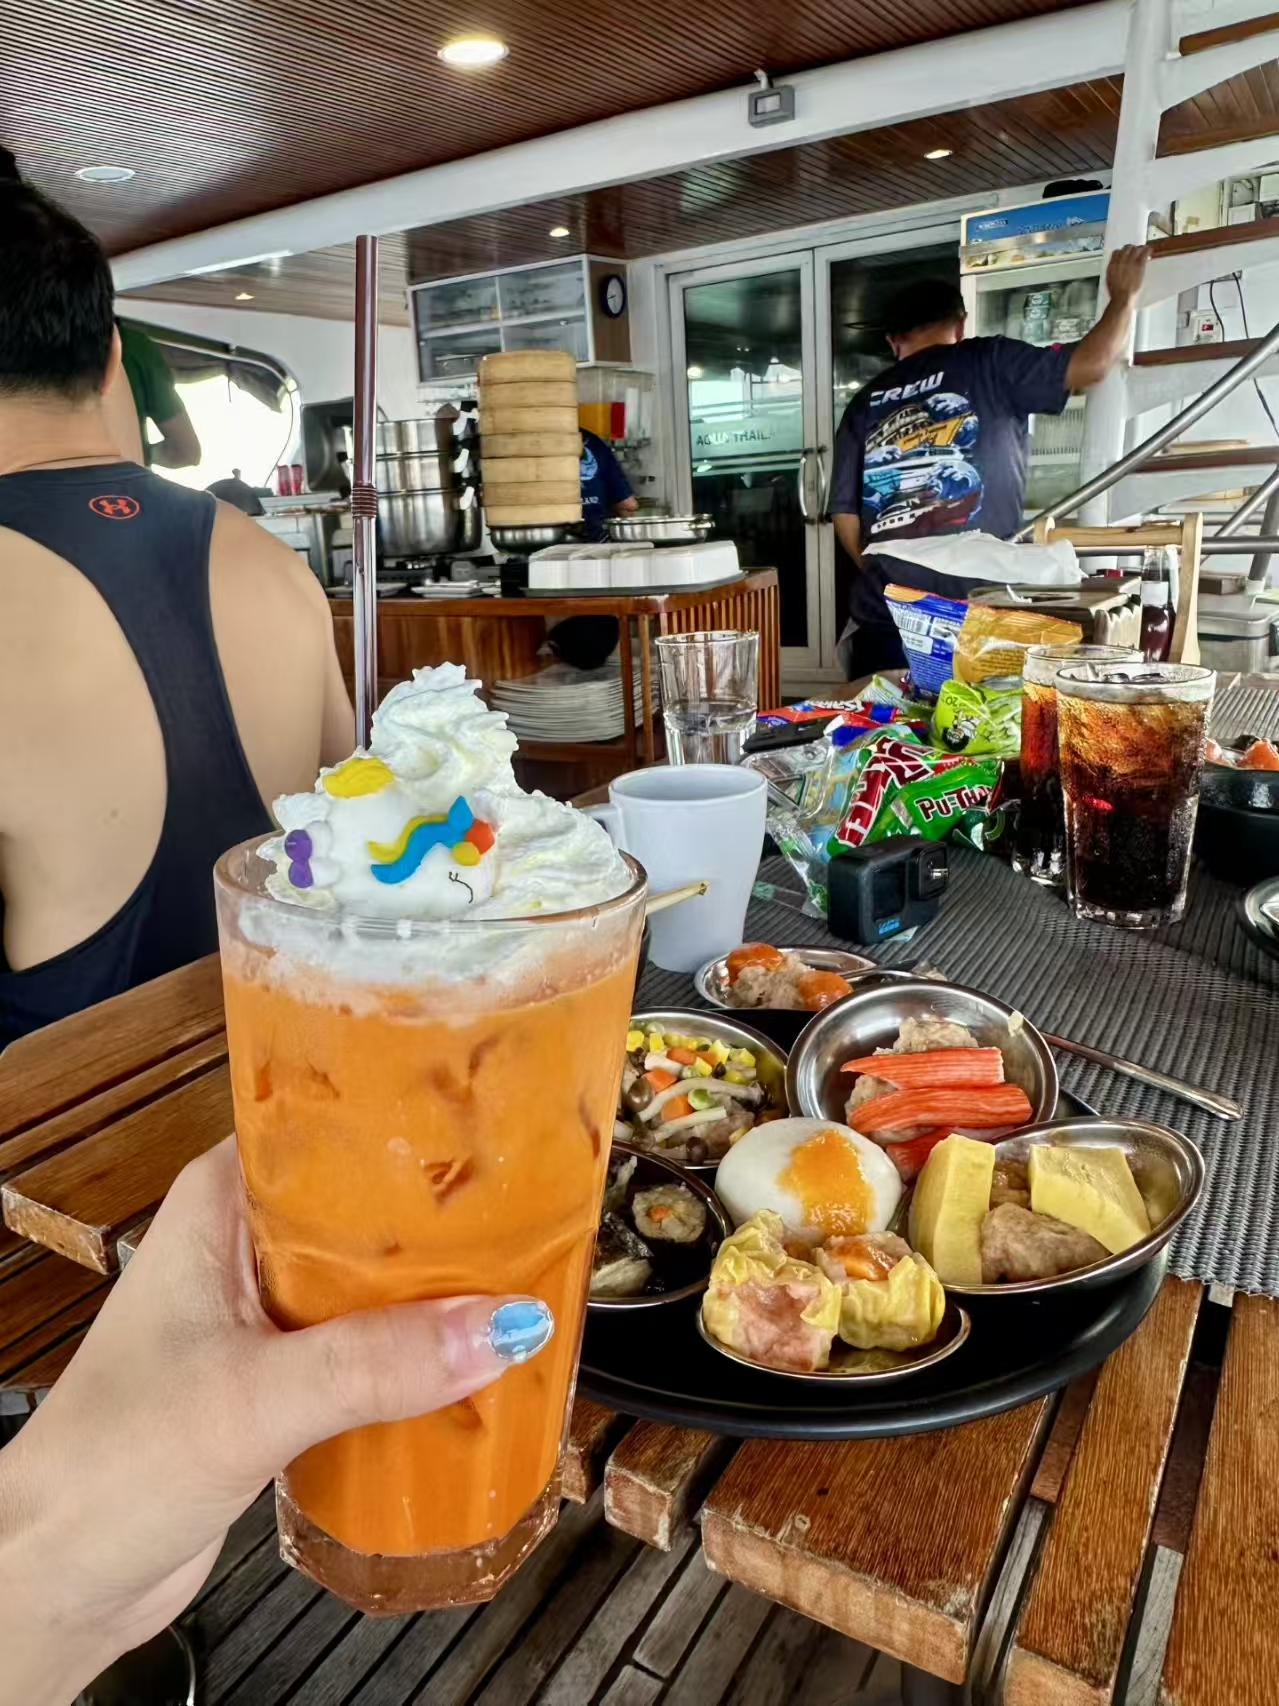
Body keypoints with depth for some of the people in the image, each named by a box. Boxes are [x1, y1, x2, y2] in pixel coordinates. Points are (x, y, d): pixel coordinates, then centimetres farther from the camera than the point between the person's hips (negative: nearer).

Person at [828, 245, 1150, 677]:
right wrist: (1123, 296, 14)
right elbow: (1093, 365, -4)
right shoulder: (987, 363, 3)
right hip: (971, 613, -3)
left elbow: (844, 513, 10)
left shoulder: (865, 403, 13)